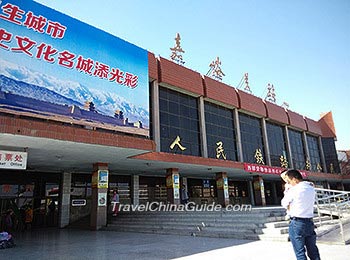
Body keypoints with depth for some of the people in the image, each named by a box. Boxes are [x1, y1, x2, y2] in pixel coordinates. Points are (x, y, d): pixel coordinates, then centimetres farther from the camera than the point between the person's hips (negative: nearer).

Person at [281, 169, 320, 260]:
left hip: (297, 223, -6)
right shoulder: (311, 188, 6)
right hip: (309, 222, 6)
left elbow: (284, 204, -4)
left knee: (300, 252, 4)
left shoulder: (293, 189, -14)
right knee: (313, 251, 15)